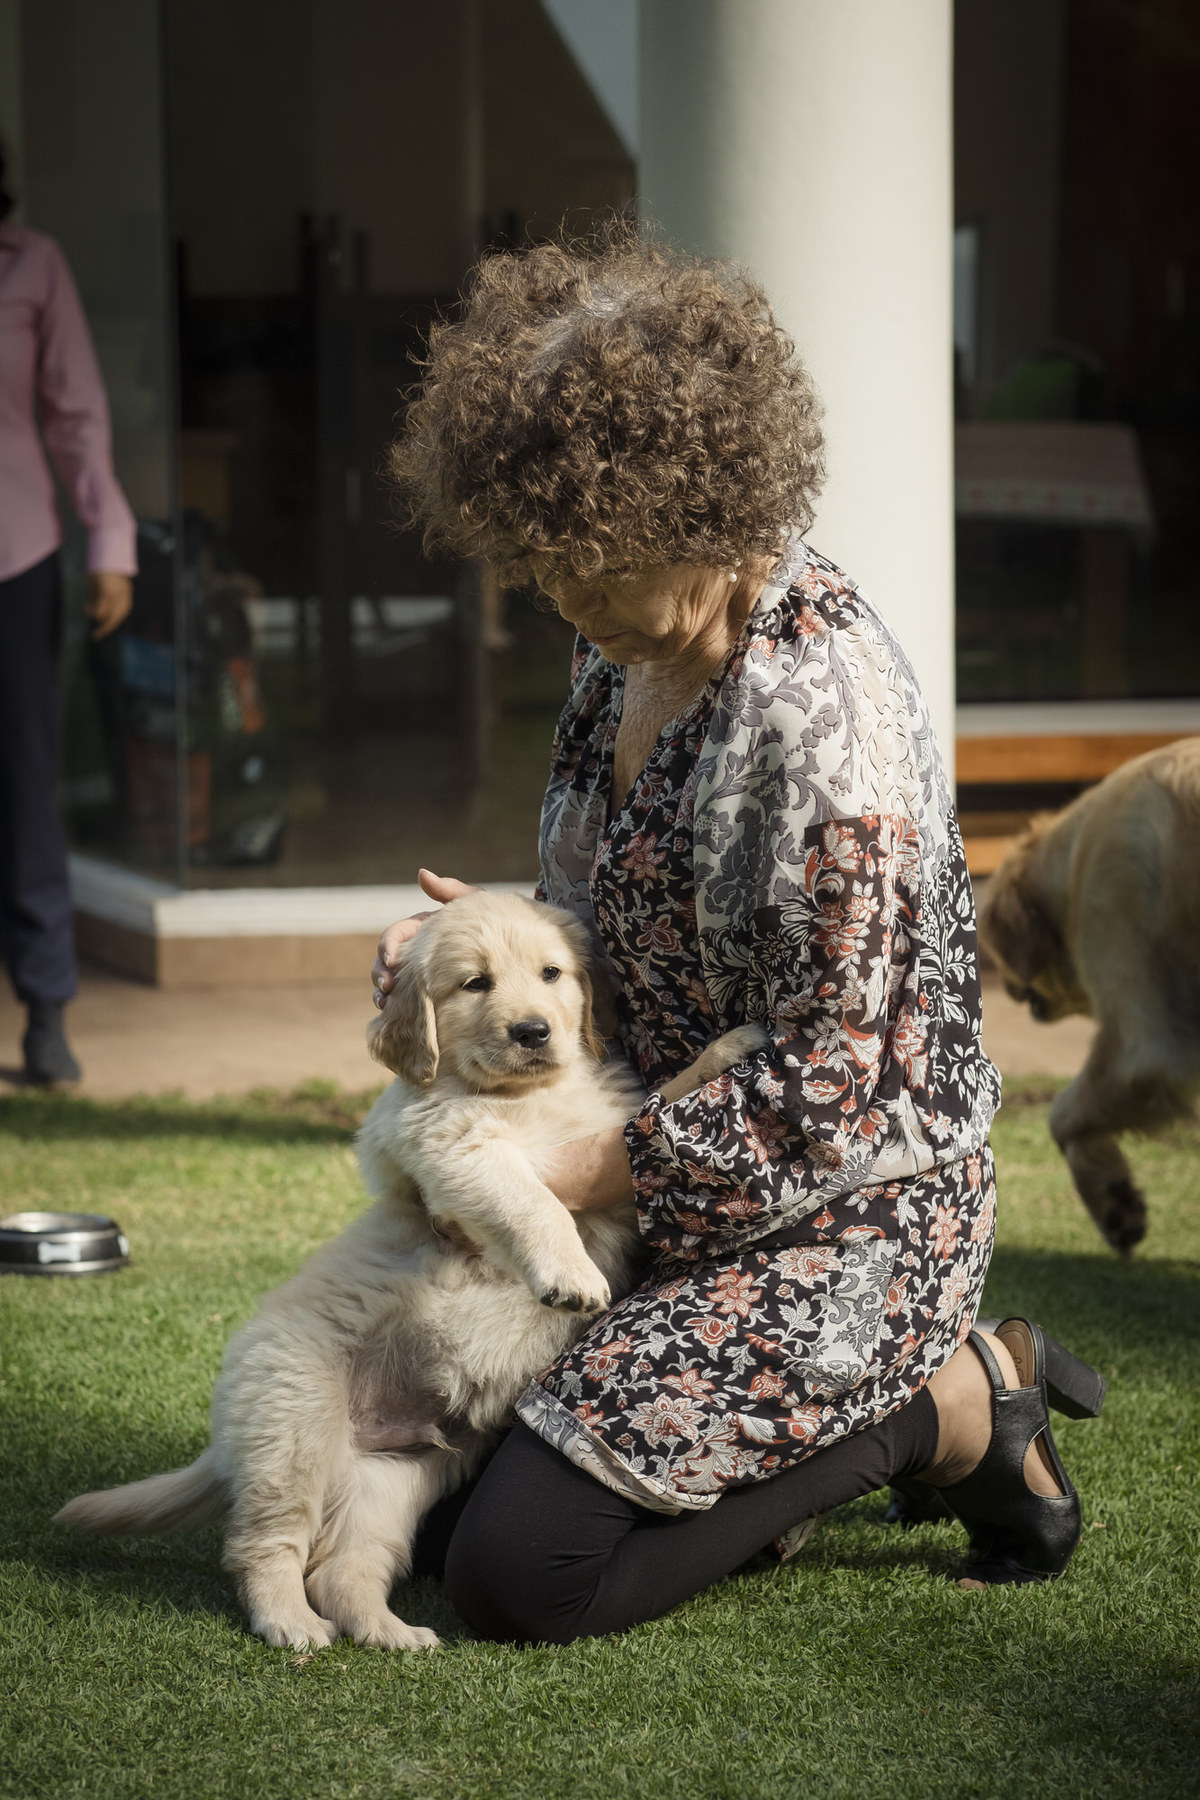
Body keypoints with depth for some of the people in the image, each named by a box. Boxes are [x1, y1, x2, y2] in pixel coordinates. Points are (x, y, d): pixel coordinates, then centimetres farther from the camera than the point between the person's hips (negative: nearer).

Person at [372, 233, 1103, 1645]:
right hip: (687, 1195, 10)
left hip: (846, 1220, -10)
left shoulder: (817, 708, -28)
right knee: (439, 1496, 13)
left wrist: (583, 1176, -19)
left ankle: (950, 1410, -2)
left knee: (517, 1573, -16)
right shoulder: (632, 634, 1)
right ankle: (841, 1418, 17)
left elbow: (836, 1085, -26)